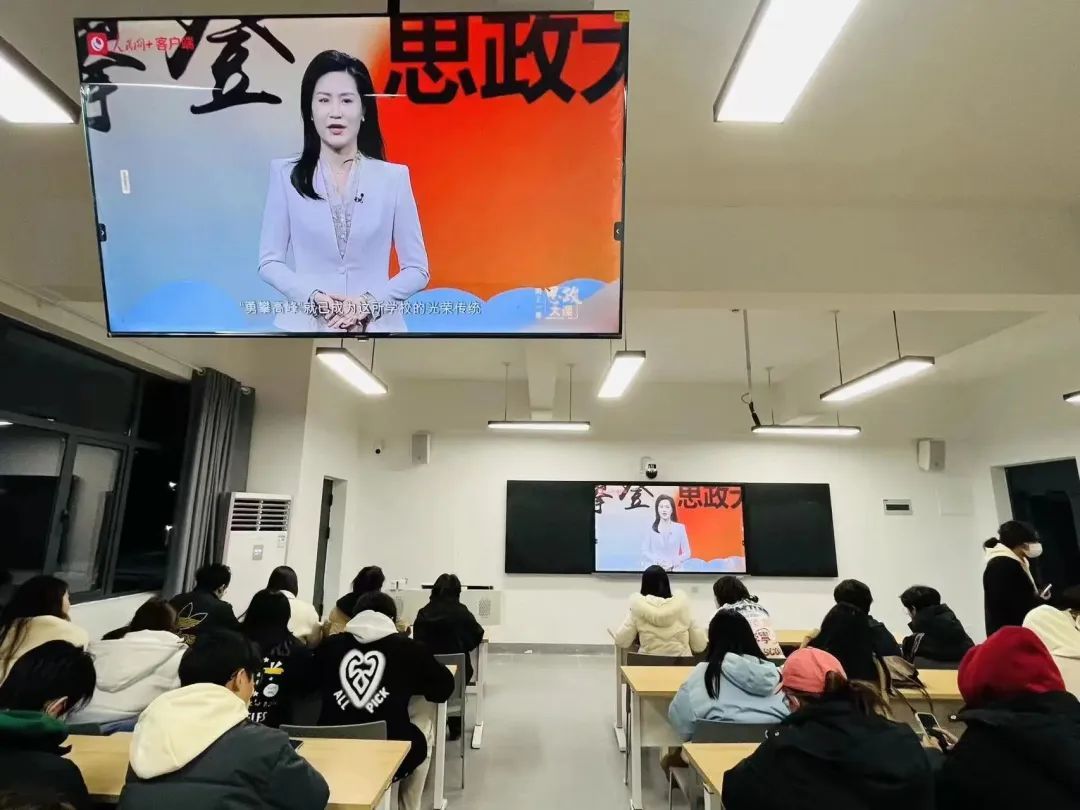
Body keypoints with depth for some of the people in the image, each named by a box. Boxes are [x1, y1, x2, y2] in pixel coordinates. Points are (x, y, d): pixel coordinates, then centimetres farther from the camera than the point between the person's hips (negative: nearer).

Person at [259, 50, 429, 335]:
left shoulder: (393, 177, 2)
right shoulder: (286, 174, 4)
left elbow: (417, 269, 2)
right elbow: (269, 262, 4)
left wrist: (371, 302, -13)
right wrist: (314, 296, -13)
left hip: (376, 326, 0)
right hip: (306, 324, 0)